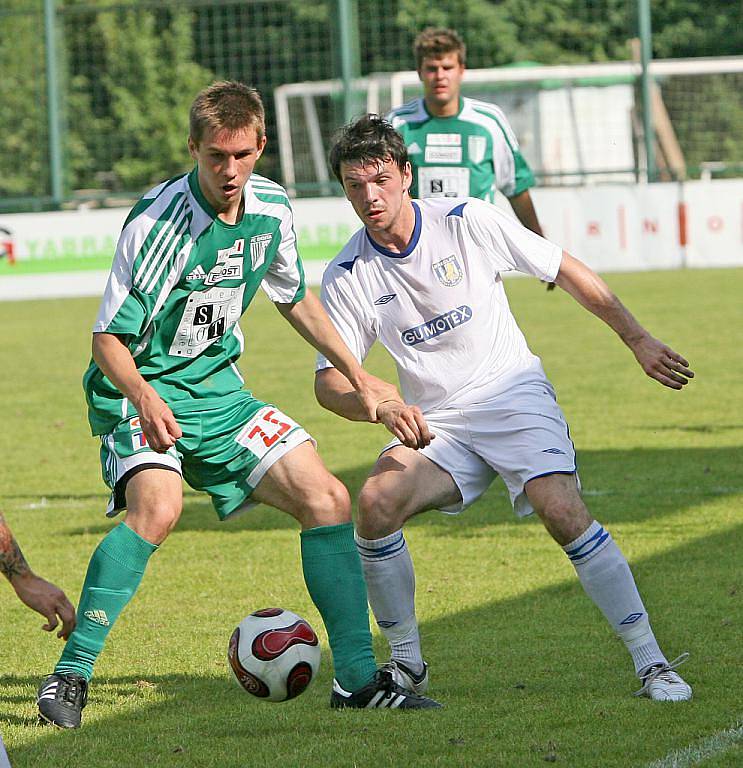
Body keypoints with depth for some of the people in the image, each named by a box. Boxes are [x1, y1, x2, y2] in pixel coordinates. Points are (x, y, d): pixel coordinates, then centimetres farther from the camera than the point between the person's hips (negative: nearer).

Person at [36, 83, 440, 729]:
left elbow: (294, 297, 18)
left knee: (327, 500, -2)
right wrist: (144, 400, -40)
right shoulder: (160, 222, -23)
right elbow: (108, 340, -21)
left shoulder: (271, 205, -2)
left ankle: (357, 678, 7)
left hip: (216, 389, 7)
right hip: (144, 393, -7)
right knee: (158, 506, -34)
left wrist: (360, 378, 17)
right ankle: (70, 674, -25)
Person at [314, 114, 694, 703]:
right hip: (433, 423, 2)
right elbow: (330, 383, -4)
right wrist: (382, 407, -26)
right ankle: (406, 662, -4)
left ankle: (651, 661, -17)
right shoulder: (347, 276, -4)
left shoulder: (468, 223, -8)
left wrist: (638, 339, 5)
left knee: (562, 511, -25)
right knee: (375, 503, -23)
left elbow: (566, 271, 3)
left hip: (514, 395, -2)